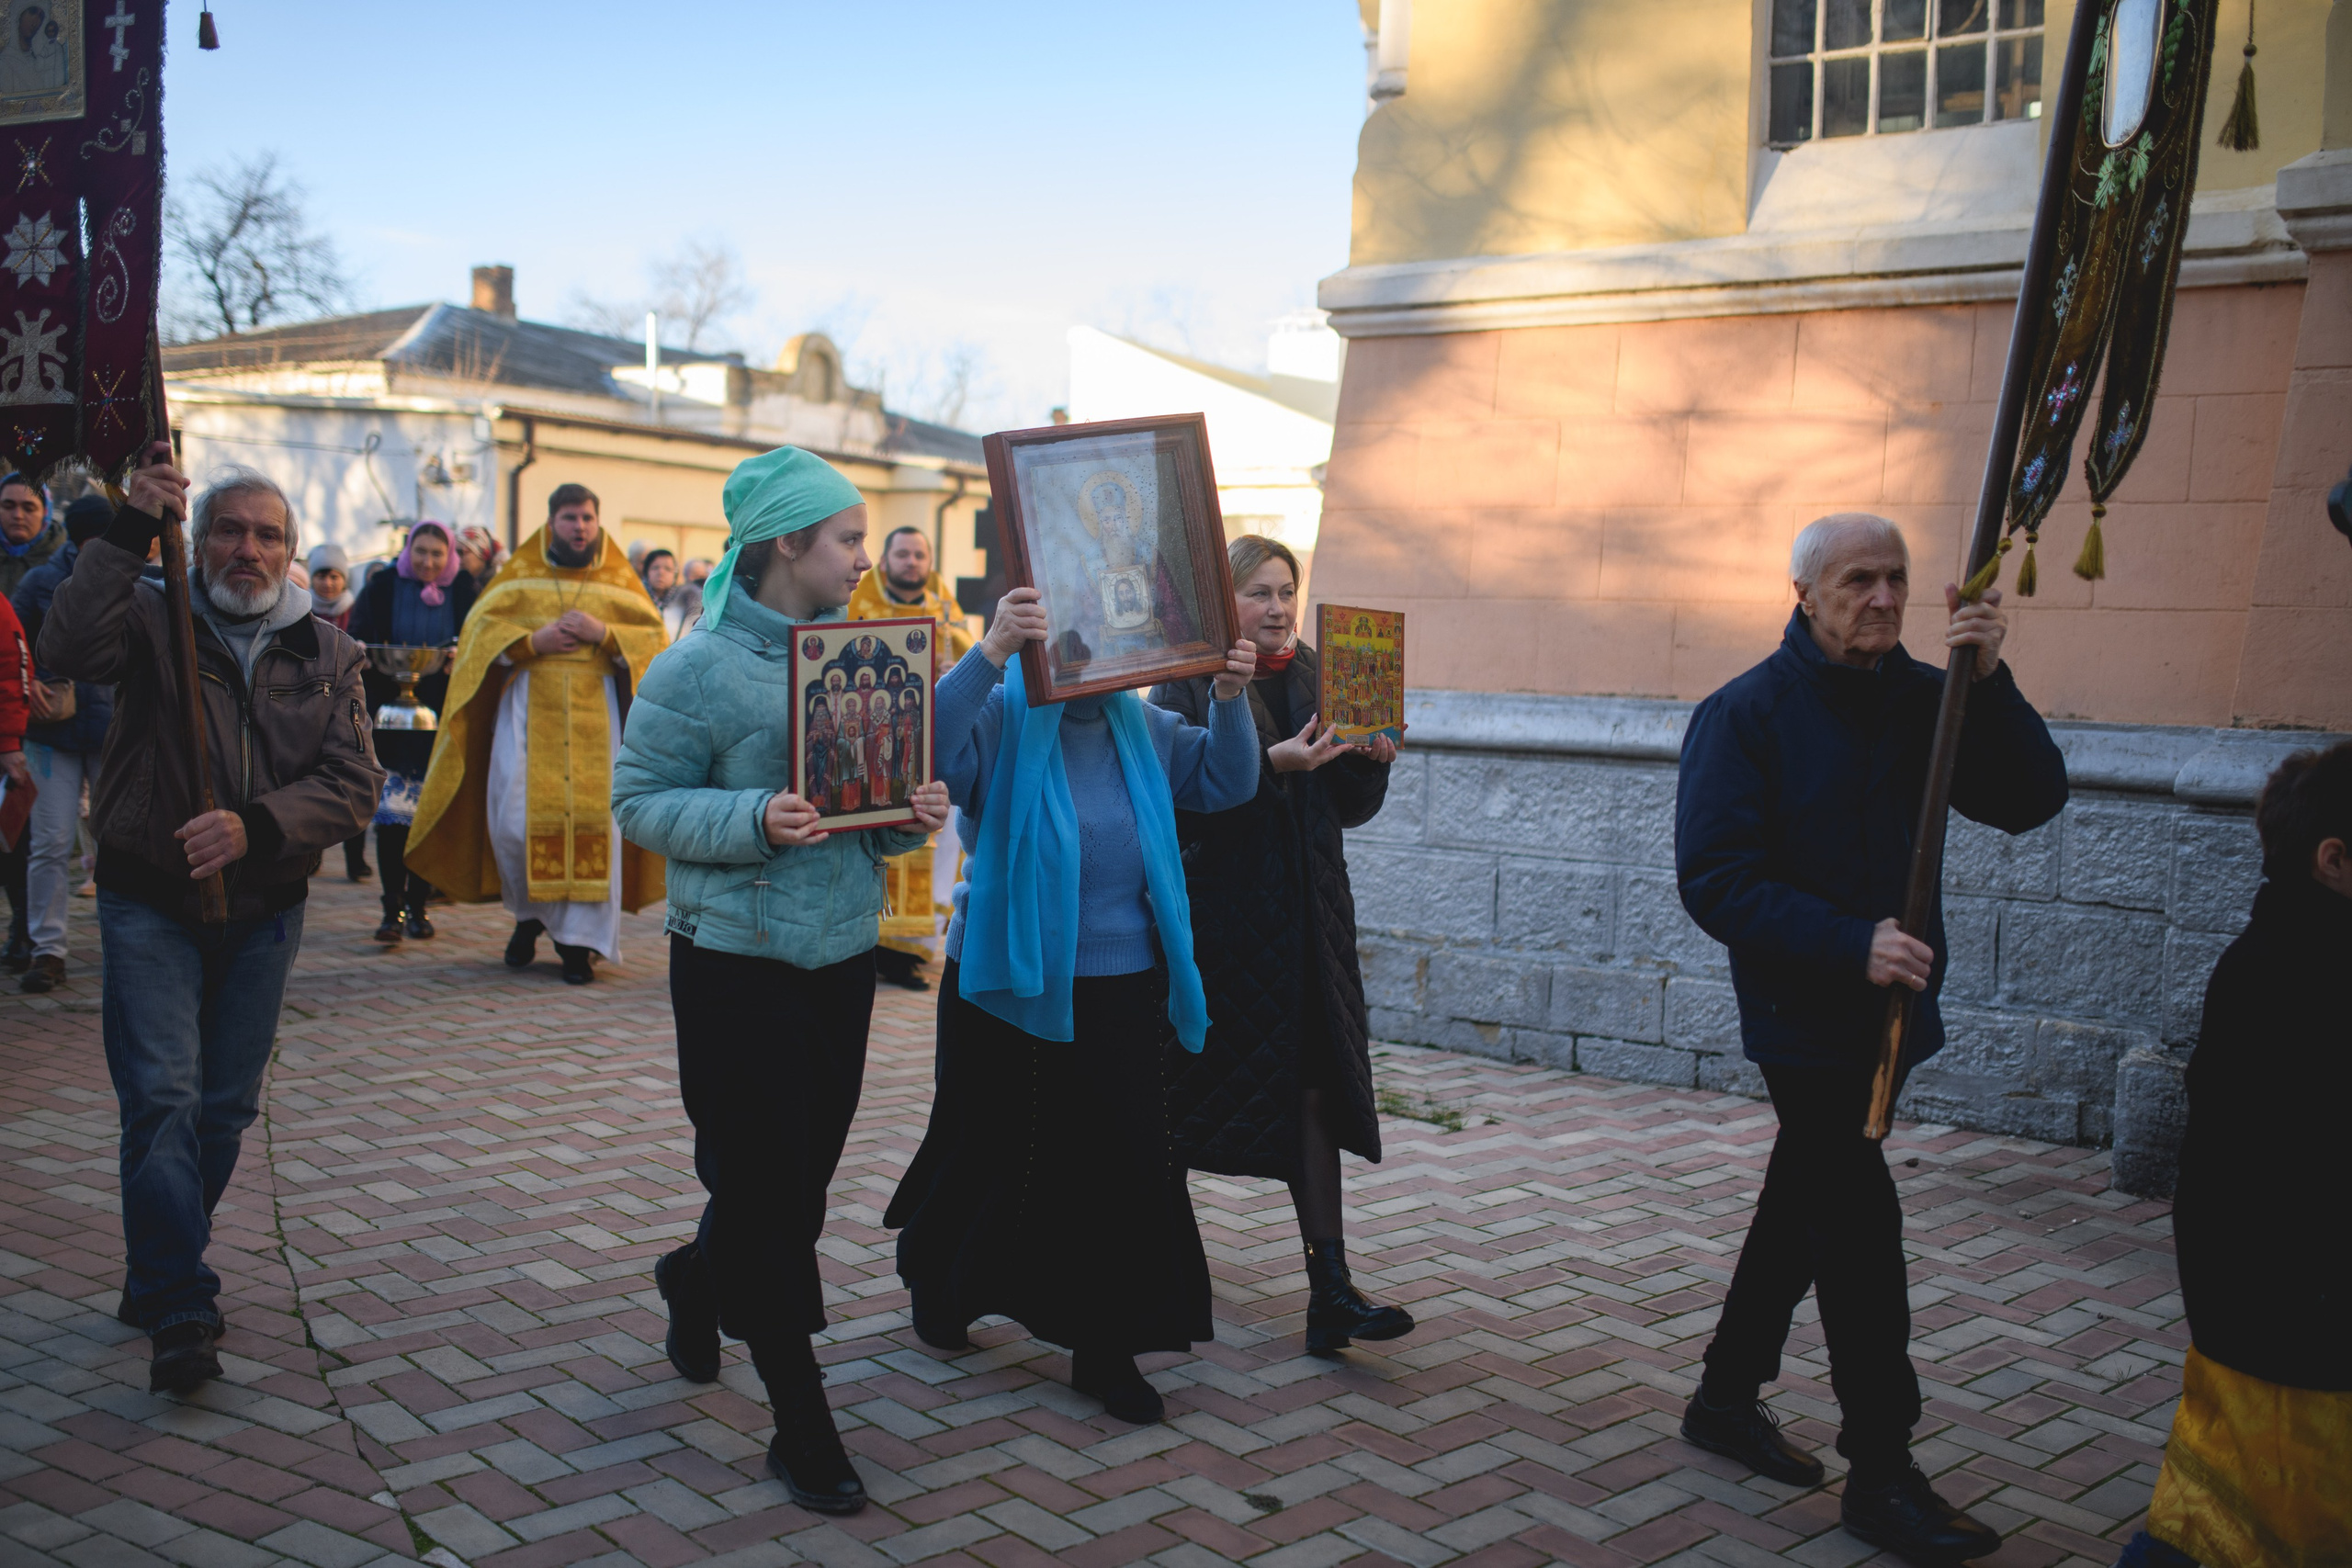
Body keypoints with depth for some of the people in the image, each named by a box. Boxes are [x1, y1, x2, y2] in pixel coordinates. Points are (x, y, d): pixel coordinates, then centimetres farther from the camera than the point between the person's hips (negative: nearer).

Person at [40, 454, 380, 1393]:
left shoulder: (326, 653, 6)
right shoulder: (153, 619, -2)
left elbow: (354, 782, -3)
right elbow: (69, 648, -24)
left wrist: (256, 826, -19)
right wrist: (131, 532, -29)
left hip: (263, 909, 3)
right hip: (150, 901, -3)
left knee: (226, 1108, 10)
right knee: (162, 1100, -10)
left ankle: (159, 1277, 29)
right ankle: (181, 1313, -4)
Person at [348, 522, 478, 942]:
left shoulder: (463, 591, 5)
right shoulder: (382, 587, 5)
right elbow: (356, 638, 3)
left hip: (442, 717, 0)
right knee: (392, 812, -8)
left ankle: (418, 906, 11)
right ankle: (393, 908, -3)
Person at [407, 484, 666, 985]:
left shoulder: (618, 582, 12)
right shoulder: (520, 575, 12)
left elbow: (656, 639, 6)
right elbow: (479, 629, 6)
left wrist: (602, 634, -9)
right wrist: (532, 641, -9)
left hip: (596, 712, 0)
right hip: (529, 706, 0)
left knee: (593, 817, -9)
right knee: (514, 816, -9)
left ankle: (578, 938, -1)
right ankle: (530, 912, 17)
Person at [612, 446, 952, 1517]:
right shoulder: (699, 668, -11)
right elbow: (639, 802, -11)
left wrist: (911, 814, -8)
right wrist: (753, 819, -25)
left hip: (843, 956, 6)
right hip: (737, 960, -6)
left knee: (801, 1179, 16)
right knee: (767, 1188, -2)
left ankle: (698, 1278, 48)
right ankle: (802, 1427, 11)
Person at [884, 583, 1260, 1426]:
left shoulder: (1140, 726, 6)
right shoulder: (999, 721, -10)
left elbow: (1224, 782, 10)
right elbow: (922, 750, -29)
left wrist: (1231, 701, -7)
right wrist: (989, 653, -41)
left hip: (1123, 992, 4)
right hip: (1010, 986, -4)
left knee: (1127, 1163, 0)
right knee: (995, 1152, 12)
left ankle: (1105, 1349, 13)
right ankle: (935, 1277, 42)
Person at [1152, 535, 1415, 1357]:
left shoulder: (1313, 678, 10)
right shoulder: (1189, 684, -5)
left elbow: (1350, 808, 11)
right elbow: (1182, 792, -18)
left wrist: (1371, 760, -8)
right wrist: (1272, 764, -27)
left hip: (1307, 912, 4)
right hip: (1217, 911, -4)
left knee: (1314, 1088, -2)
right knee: (1192, 1083, 8)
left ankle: (1331, 1291, -3)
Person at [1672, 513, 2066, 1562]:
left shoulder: (1922, 700, 2)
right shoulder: (1747, 715, -13)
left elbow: (2031, 801, -8)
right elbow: (1717, 883, -18)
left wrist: (1988, 680, -21)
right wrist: (1853, 944, -27)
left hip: (1887, 1008, 6)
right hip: (1803, 1014, -6)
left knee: (1809, 1208, 16)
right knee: (1860, 1227, -6)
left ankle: (1727, 1398, 33)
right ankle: (1881, 1477, 4)